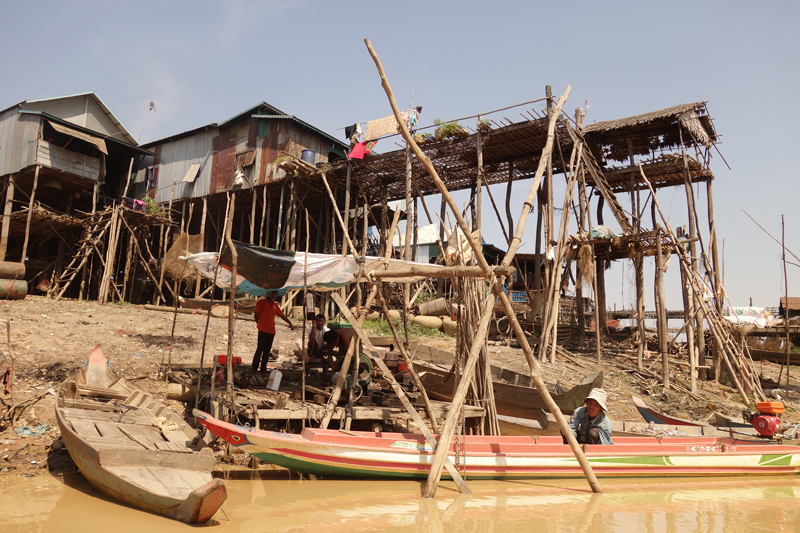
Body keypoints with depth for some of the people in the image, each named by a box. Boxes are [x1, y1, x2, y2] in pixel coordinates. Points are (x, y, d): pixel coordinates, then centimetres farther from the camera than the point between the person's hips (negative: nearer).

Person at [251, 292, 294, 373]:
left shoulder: (275, 305, 18)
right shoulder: (261, 302, 0)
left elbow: (281, 315, 26)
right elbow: (256, 315, -1)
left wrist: (290, 323, 26)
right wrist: (260, 324, 1)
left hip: (271, 331, 6)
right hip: (263, 330, -6)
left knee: (267, 351, 5)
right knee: (260, 349, -8)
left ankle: (263, 369, 10)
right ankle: (254, 369, -3)